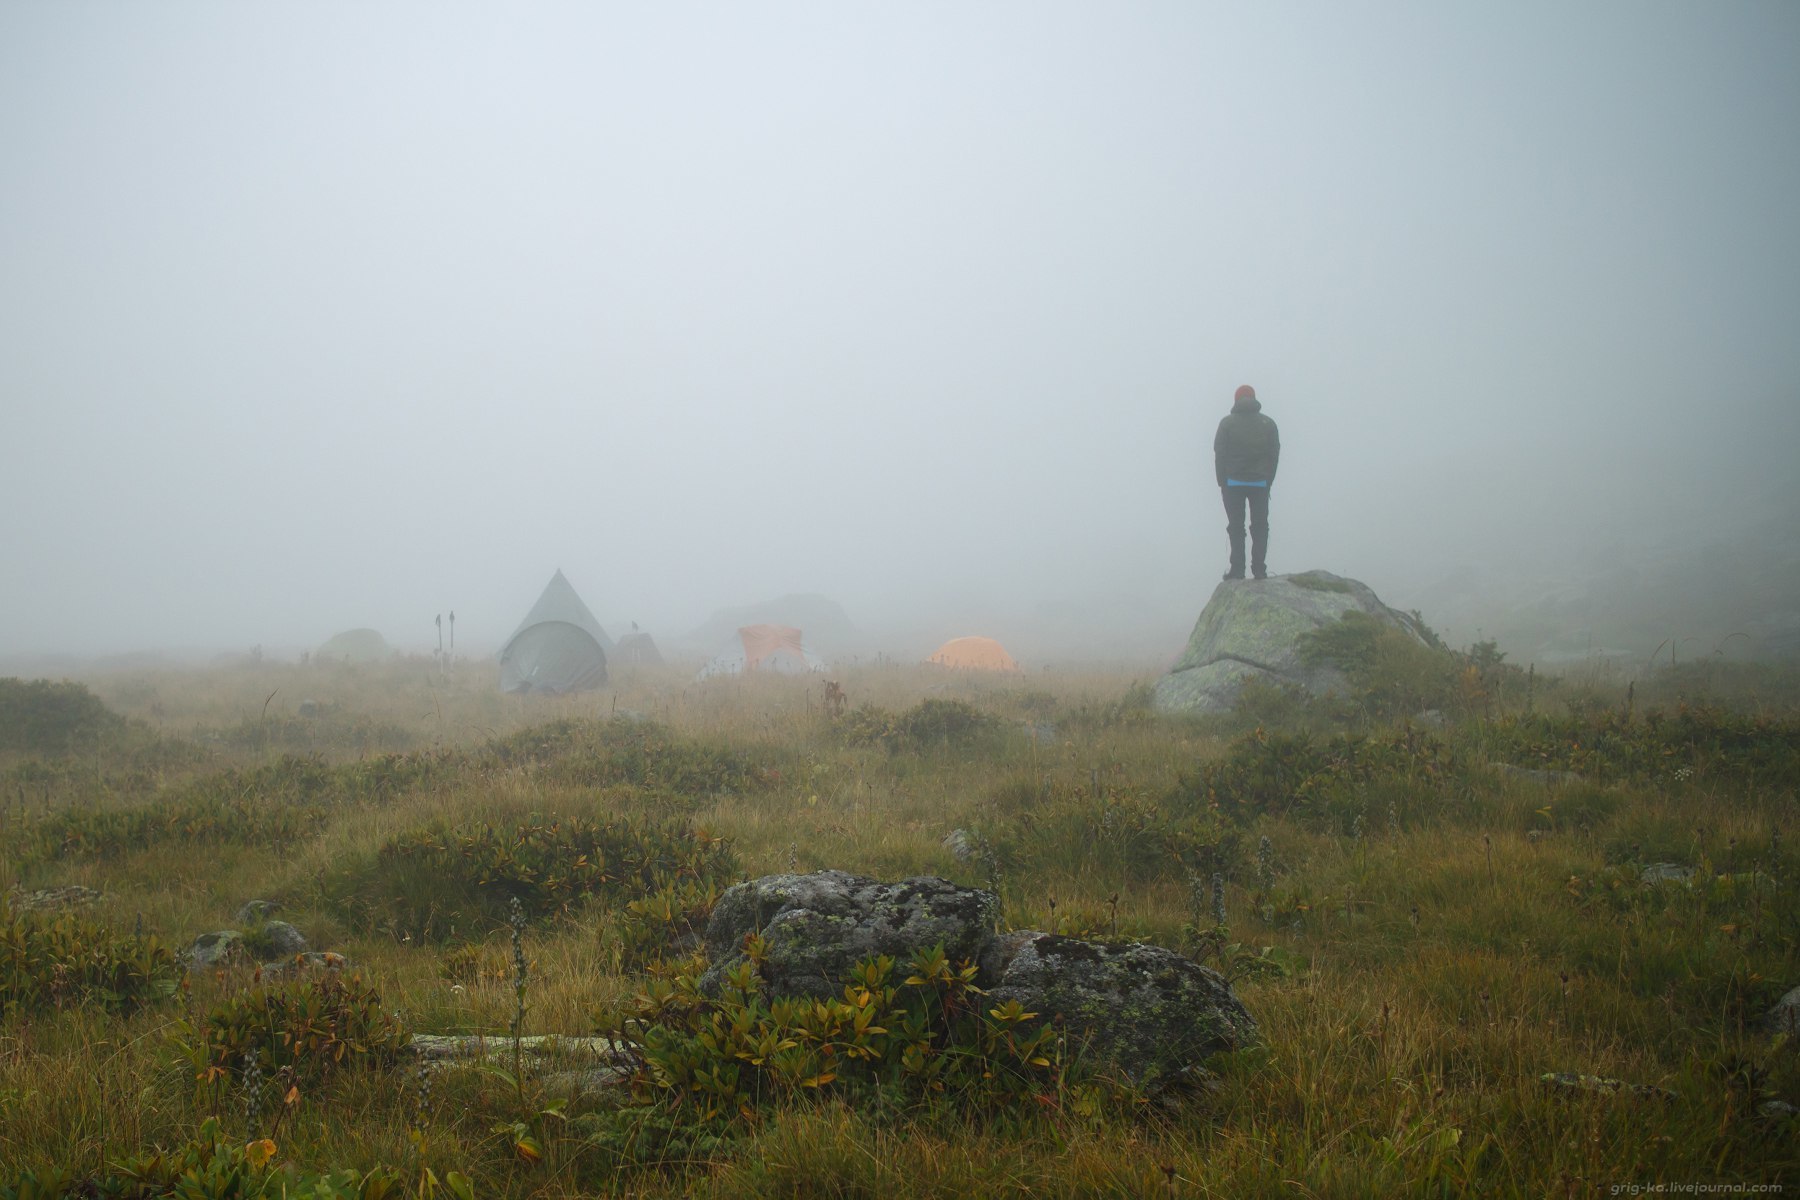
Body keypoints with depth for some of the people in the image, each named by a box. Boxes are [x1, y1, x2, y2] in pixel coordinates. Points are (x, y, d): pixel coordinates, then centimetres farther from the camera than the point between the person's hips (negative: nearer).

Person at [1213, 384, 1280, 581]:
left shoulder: (1227, 423, -2)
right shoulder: (1268, 424, 4)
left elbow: (1219, 454, -4)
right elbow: (1274, 455, 3)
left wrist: (1222, 482, 1)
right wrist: (1268, 481, 8)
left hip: (1233, 483, -1)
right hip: (1260, 483, 1)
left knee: (1236, 527, 3)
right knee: (1260, 526, 6)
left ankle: (1237, 570, -2)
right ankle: (1259, 570, 2)